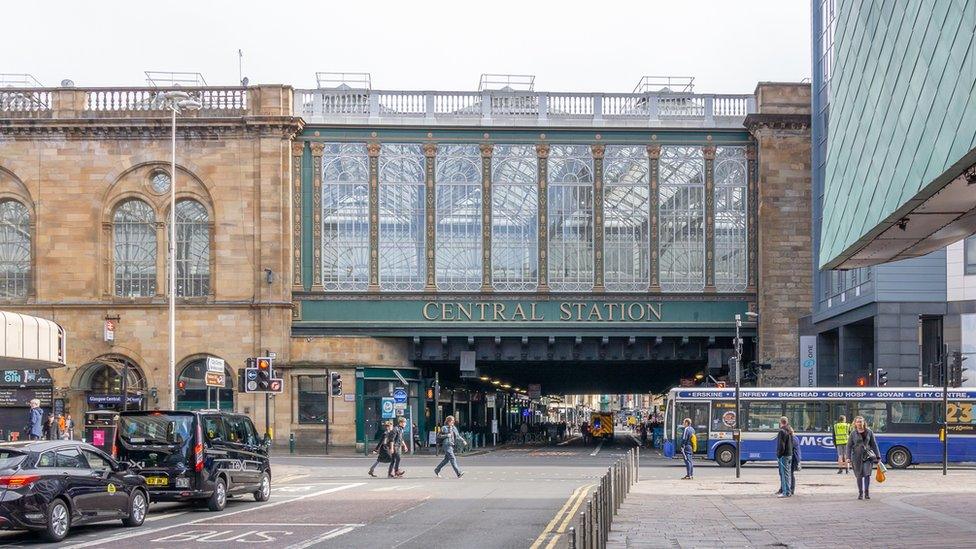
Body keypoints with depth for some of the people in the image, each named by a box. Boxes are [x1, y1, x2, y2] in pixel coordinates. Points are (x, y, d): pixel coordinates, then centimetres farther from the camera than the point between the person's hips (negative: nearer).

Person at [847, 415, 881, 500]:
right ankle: (860, 493, 14)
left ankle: (867, 493, -3)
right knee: (859, 475, 4)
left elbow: (874, 444, 10)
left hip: (867, 455, 0)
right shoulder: (853, 433, 2)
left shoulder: (869, 432, 5)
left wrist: (878, 456, 8)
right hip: (857, 456, 0)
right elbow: (849, 446, 3)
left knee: (867, 474, -11)